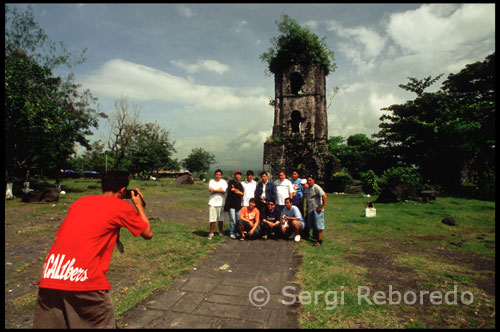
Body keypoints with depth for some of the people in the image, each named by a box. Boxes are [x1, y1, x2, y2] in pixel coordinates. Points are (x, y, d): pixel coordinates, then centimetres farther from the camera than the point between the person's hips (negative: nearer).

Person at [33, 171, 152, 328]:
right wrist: (139, 205, 24)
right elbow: (148, 233, 14)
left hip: (50, 275, 5)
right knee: (103, 324, 14)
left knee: (48, 323, 22)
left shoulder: (79, 202, 18)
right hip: (85, 280, -5)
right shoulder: (122, 206, 2)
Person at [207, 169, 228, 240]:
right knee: (212, 219, 0)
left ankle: (220, 233, 22)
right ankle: (211, 233, 13)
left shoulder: (224, 182, 3)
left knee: (221, 219, 7)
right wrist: (219, 190, -7)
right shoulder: (211, 181, 6)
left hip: (221, 203, 0)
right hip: (212, 203, 0)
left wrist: (215, 190, -9)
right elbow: (210, 190, -9)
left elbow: (224, 191, -12)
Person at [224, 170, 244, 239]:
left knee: (238, 219, 5)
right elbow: (229, 190, -16)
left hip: (238, 204, 5)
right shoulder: (231, 182, 2)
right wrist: (238, 191, -7)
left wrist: (235, 189, -7)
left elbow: (242, 193, 6)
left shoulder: (240, 184, 18)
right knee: (233, 219, -7)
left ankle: (236, 232, 18)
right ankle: (232, 233, 2)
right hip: (231, 204, -5)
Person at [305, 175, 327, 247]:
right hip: (310, 210, 8)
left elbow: (324, 196, -21)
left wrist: (322, 207, -18)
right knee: (312, 225, 14)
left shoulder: (316, 187, -14)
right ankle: (316, 237, 30)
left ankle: (319, 241, 1)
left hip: (317, 210, -8)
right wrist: (307, 208, 19)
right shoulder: (307, 189, 12)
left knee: (318, 225, -4)